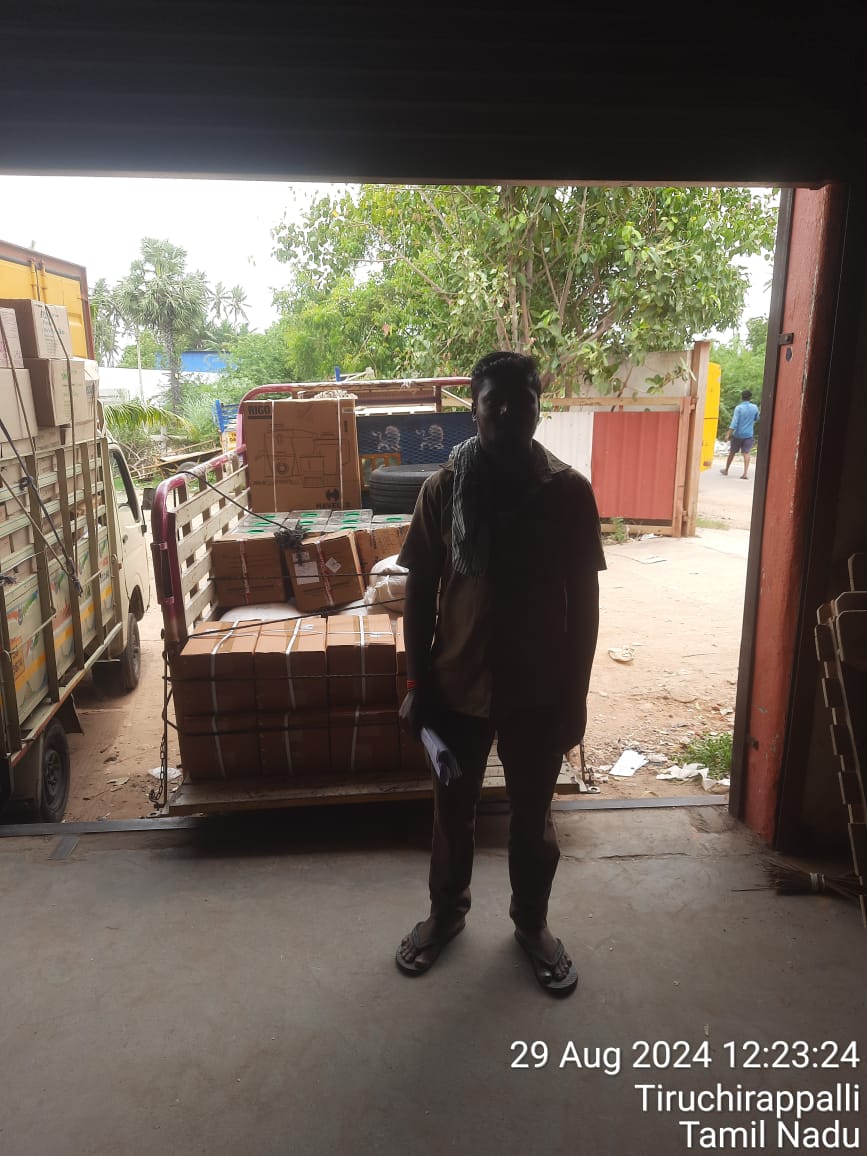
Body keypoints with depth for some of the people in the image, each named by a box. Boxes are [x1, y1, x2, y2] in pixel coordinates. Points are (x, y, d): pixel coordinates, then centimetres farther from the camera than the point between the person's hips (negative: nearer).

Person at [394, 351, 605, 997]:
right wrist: (418, 685, -3)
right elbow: (420, 592, -2)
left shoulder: (569, 492, -8)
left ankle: (532, 923, 43)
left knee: (533, 817, 18)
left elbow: (584, 602, -4)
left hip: (538, 689, 0)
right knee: (453, 812, 19)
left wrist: (576, 695, -4)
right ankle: (446, 913, 44)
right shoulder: (444, 488, -7)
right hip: (458, 684, 1)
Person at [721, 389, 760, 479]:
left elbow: (734, 422, -18)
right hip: (748, 434, 2)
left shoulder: (738, 408, -11)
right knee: (746, 453, -3)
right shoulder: (755, 407, 1)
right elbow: (756, 419, 18)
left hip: (738, 434, -2)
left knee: (732, 452, 12)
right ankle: (746, 473, -17)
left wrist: (728, 434, -19)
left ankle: (726, 470, 27)